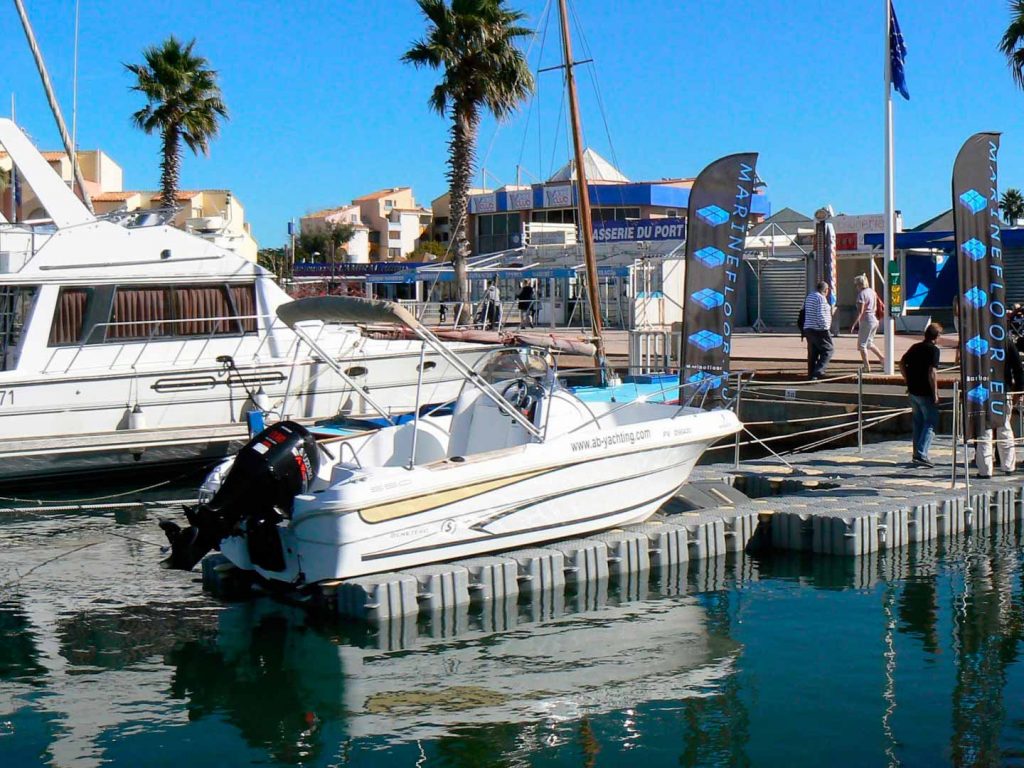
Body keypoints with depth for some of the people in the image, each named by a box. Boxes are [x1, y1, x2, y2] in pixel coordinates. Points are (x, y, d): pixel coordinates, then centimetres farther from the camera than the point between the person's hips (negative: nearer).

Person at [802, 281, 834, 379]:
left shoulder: (809, 297, 15)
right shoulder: (821, 298, -13)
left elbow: (804, 313, 19)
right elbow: (821, 315, -20)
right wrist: (825, 327, -13)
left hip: (808, 329, 9)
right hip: (819, 330, -9)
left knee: (812, 353, 11)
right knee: (828, 350, 0)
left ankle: (811, 374, 11)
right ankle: (818, 372, -12)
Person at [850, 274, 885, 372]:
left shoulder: (862, 294, -15)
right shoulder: (872, 292, 11)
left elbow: (860, 312, -19)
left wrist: (854, 324, -18)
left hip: (866, 320, -9)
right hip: (874, 320, 9)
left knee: (862, 345, 1)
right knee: (869, 343, 23)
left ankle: (867, 367, 1)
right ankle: (882, 358, 20)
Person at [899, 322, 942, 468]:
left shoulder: (915, 347, 8)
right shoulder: (933, 350, -13)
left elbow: (901, 363, 13)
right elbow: (931, 373, -20)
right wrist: (935, 394, -16)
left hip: (913, 391, 7)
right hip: (926, 393, -7)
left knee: (918, 423, 17)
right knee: (931, 423, 0)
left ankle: (917, 454, 20)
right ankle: (921, 454, -10)